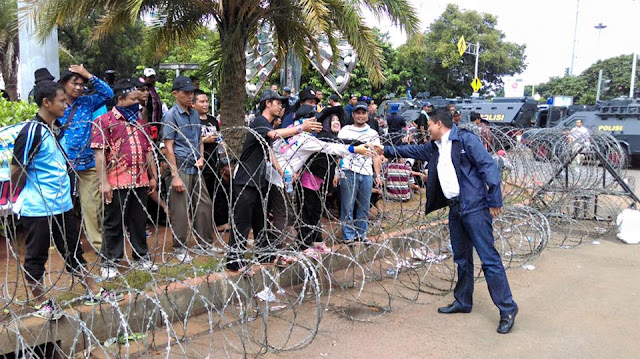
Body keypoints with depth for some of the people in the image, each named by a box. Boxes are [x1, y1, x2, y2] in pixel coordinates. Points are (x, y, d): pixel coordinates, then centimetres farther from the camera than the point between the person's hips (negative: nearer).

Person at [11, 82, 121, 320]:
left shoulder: (58, 129, 7)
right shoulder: (31, 132, -18)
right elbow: (17, 171, -14)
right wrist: (28, 197, -2)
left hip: (62, 205, 8)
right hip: (37, 209, -8)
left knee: (74, 252, 16)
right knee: (36, 258, 8)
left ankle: (94, 292, 27)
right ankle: (41, 304, 22)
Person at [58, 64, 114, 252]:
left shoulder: (87, 102, 7)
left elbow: (108, 94, 0)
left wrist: (89, 76, -6)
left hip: (88, 163, 1)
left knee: (92, 205, 2)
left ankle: (98, 243, 11)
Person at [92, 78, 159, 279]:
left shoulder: (139, 122, 18)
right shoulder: (104, 121, -4)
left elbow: (148, 151, 21)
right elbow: (99, 153, -10)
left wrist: (153, 177, 17)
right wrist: (103, 182, -16)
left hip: (141, 182, 6)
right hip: (117, 182, -6)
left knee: (139, 222, 14)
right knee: (114, 224, 3)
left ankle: (141, 258, 26)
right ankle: (109, 263, 15)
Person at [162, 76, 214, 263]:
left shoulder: (195, 114, 12)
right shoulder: (171, 116, -8)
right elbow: (169, 147, -12)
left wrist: (201, 158, 3)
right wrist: (175, 176, -16)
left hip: (195, 168, 7)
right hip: (181, 168, -7)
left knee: (204, 205, 10)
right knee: (180, 210, 1)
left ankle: (206, 242, 23)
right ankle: (179, 248, 14)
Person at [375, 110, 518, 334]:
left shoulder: (465, 139, -9)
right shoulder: (434, 148, 14)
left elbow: (488, 166, -13)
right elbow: (412, 150, 31)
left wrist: (495, 200, -16)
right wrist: (387, 150, 33)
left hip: (474, 207, -8)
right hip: (455, 208, 8)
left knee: (489, 258, -7)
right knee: (462, 259, 16)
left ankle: (507, 309, 2)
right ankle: (462, 302, 28)